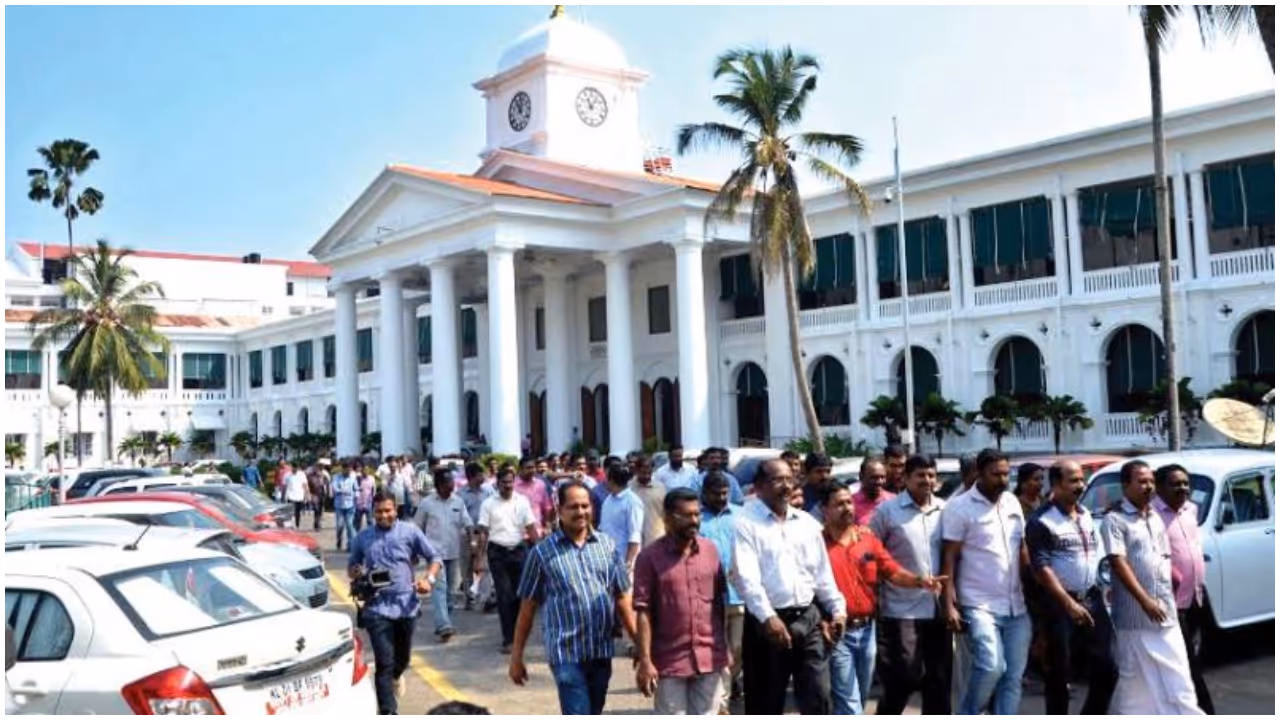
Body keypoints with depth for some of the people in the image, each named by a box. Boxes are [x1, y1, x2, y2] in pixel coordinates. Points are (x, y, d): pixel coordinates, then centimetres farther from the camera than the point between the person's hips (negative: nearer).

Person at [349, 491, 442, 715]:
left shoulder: (410, 531, 1)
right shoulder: (363, 537, 6)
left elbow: (434, 557, 5)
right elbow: (351, 565, 18)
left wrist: (428, 579, -13)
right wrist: (356, 573, -6)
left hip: (406, 605, 1)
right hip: (377, 607, -1)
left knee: (402, 658, 17)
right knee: (384, 662, -9)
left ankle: (396, 677, 53)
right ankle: (388, 713, -5)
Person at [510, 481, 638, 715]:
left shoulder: (607, 546, 4)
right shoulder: (543, 552, -4)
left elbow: (623, 599, 9)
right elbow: (528, 607, 1)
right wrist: (517, 656, 3)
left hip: (602, 651, 4)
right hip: (567, 653, -4)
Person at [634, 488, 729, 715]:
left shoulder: (711, 550, 4)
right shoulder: (650, 557, -8)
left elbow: (720, 600, 12)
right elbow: (643, 612, -10)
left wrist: (725, 648, 12)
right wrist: (645, 661, -14)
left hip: (710, 658, 4)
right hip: (670, 661, -3)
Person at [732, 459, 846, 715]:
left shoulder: (807, 522, 12)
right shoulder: (747, 523, -7)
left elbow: (823, 572, 16)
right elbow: (746, 576, -18)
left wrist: (837, 609, 8)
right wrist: (767, 617, -28)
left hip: (808, 618, 5)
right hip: (767, 621, -5)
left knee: (819, 697, 5)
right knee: (766, 703, 6)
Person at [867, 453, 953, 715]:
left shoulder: (945, 510, 5)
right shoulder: (887, 511, -5)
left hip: (938, 610, 4)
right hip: (901, 610, -4)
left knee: (939, 680, 11)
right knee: (903, 678, -3)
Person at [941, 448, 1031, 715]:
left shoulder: (1013, 503, 10)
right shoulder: (960, 508, -9)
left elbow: (1022, 551, 17)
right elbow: (949, 560, -10)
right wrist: (949, 605, -16)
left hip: (1016, 607, 6)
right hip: (980, 605, -6)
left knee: (1013, 676, 7)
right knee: (992, 666, -19)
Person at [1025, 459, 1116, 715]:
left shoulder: (1086, 515, 10)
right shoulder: (1041, 521, -12)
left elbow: (1098, 555, 19)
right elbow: (1041, 569, -17)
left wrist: (1105, 588, 11)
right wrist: (1070, 604, -21)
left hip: (1092, 599, 7)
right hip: (1060, 604, -6)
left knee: (1106, 668, 7)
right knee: (1059, 673, 2)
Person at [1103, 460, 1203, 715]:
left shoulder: (1155, 518, 12)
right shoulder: (1114, 519, -10)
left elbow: (1166, 558, 19)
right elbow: (1118, 563, -17)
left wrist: (1169, 596, 11)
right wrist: (1145, 600, -22)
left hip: (1166, 609, 6)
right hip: (1135, 612, -6)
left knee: (1176, 674, 7)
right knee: (1134, 676, 4)